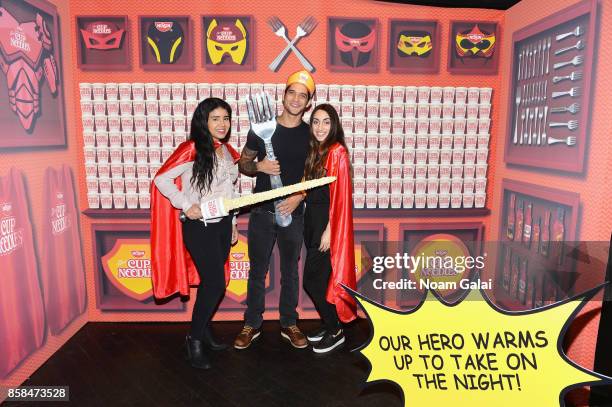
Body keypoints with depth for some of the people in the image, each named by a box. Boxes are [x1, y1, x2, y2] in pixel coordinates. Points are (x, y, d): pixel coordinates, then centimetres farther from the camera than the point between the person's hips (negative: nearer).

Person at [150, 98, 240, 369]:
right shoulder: (191, 149, -12)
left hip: (222, 224, 7)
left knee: (210, 282, 14)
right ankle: (195, 339, 13)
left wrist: (233, 223, 17)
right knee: (216, 284, -7)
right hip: (199, 227, -7)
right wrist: (186, 206, -19)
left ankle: (204, 331, 31)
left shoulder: (227, 151, 10)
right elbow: (161, 179, -13)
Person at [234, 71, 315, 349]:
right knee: (257, 271, 10)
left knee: (289, 272, 13)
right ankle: (252, 324, 27)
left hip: (293, 213, 0)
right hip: (261, 212, 0)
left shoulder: (311, 135, 0)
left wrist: (299, 196, -14)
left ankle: (289, 324, 30)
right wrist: (259, 166, -16)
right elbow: (243, 164, 6)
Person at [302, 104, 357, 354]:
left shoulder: (337, 152, -12)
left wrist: (329, 230, -17)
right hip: (311, 219, 8)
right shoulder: (315, 151, 12)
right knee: (318, 278, 14)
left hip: (327, 222, -8)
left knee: (312, 280, -2)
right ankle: (329, 324, 31)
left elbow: (340, 195, -16)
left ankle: (335, 332, 16)